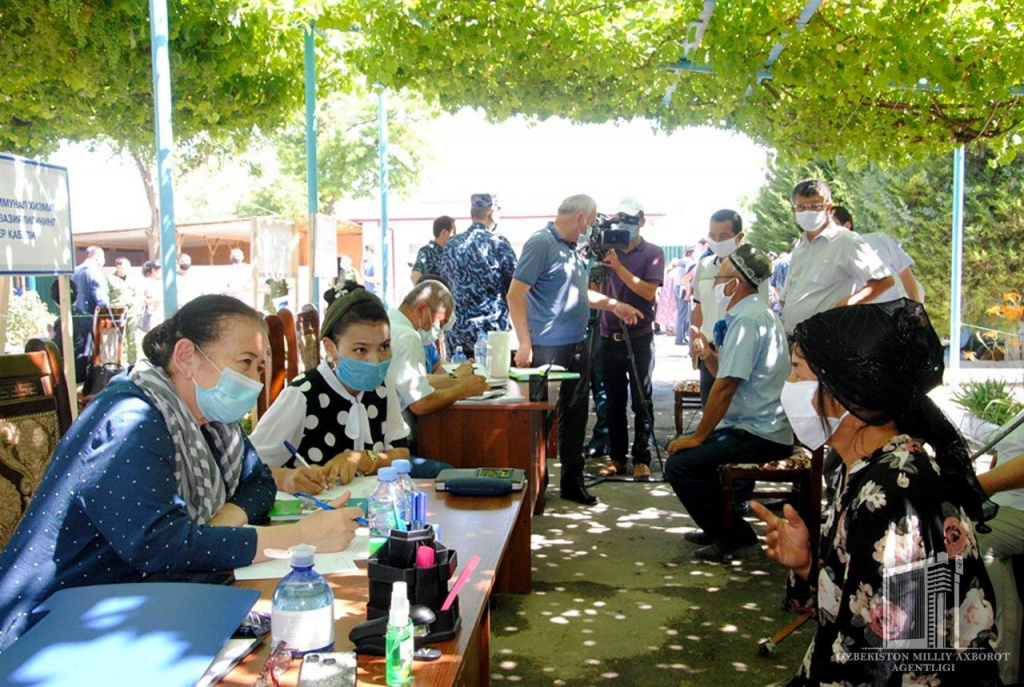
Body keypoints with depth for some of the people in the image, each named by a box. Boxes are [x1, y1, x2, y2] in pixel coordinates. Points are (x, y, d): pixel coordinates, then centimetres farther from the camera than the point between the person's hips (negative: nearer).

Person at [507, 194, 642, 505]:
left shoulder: (571, 248, 14)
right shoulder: (541, 243, -13)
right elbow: (515, 294, -18)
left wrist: (614, 305, 22)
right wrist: (525, 344, -20)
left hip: (577, 345, 9)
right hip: (548, 348, -9)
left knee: (575, 414, 14)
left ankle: (572, 481, 26)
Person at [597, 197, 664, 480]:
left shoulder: (653, 253, 0)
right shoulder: (609, 250, 8)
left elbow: (649, 291, -13)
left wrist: (618, 266, -18)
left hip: (639, 337, -3)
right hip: (610, 337, 3)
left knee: (642, 401, 2)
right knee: (614, 401, 9)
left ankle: (642, 459, 9)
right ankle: (617, 457, 17)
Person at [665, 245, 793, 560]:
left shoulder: (747, 319, -19)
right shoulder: (755, 312, 15)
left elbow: (726, 386, -22)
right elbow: (730, 377, 16)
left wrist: (699, 437, -15)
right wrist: (709, 357, -3)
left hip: (758, 435, -11)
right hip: (761, 427, 11)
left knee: (680, 463, -16)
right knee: (682, 447, 16)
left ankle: (731, 536, 0)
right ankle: (718, 526, 22)